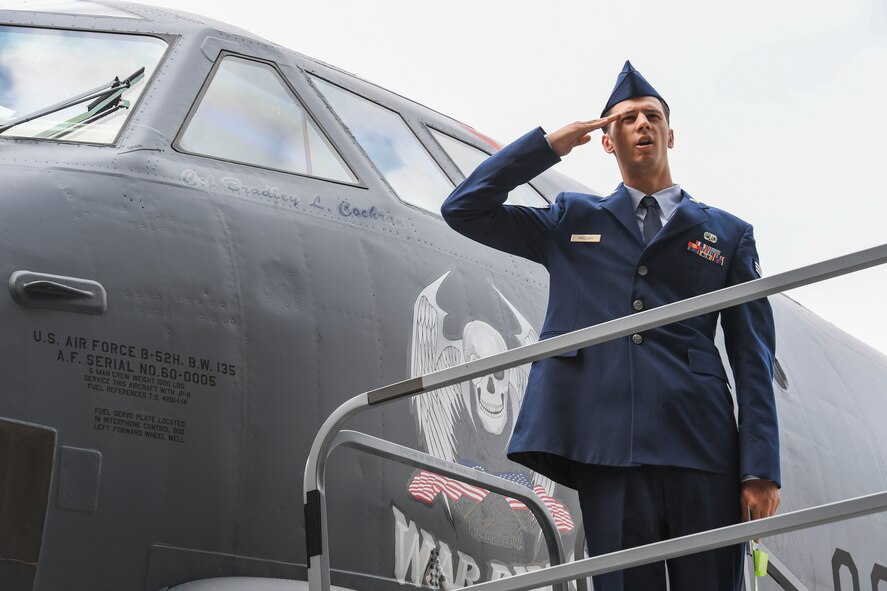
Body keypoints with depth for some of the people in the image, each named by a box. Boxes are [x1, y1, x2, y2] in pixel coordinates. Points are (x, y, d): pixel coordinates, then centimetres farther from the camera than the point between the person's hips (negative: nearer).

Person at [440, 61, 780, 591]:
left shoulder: (728, 234, 16)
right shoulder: (573, 221, 19)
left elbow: (753, 359, 10)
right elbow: (464, 209, 13)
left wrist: (762, 469, -1)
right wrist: (549, 144, 9)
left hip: (702, 447, 0)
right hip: (608, 447, 0)